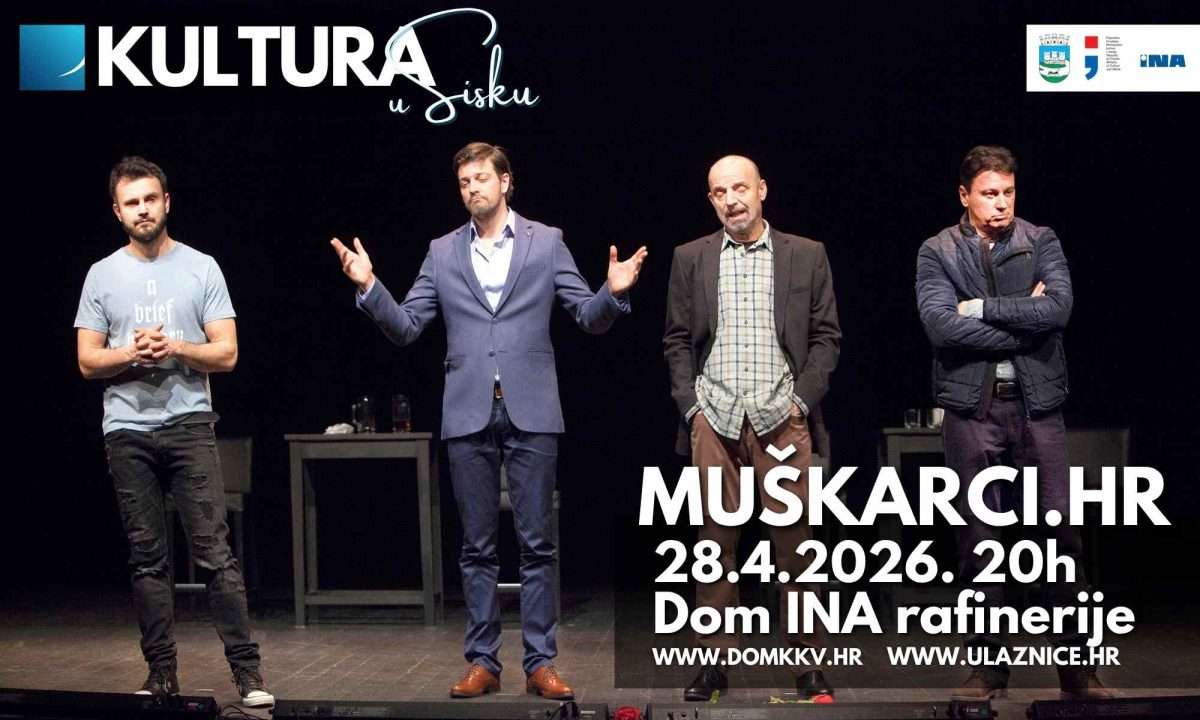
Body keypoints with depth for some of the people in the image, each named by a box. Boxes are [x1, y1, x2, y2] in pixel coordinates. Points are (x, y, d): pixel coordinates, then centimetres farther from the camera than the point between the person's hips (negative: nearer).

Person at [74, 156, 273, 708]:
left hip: (189, 425, -2)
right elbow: (88, 361, 7)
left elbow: (226, 353, 1)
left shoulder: (201, 268, 5)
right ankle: (162, 673, 11)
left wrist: (174, 348, -15)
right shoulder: (102, 276, 10)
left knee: (215, 551, -7)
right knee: (147, 558, 6)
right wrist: (132, 354, -12)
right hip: (127, 433, 2)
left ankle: (247, 669, -5)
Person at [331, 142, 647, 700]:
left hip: (530, 412, -2)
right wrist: (369, 287, -9)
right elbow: (406, 327, 7)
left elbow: (590, 318, 4)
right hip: (468, 414, 2)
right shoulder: (443, 252, 10)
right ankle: (482, 662, 12)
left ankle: (540, 663, 5)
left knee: (536, 543, 0)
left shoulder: (546, 242, 6)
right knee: (477, 547, 6)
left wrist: (613, 292, -17)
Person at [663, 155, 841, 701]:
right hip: (714, 420, 1)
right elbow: (677, 342, 11)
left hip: (781, 417, -1)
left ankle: (807, 663, 4)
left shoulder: (806, 255, 7)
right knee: (716, 543, 1)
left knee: (796, 542, -3)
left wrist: (802, 399, -4)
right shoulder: (690, 259, 10)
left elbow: (826, 337, 7)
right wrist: (691, 405, 0)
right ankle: (716, 661, 7)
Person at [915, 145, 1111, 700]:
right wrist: (1024, 322, -9)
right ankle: (987, 666, 11)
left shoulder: (1041, 243, 7)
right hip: (972, 408, -1)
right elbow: (940, 325, -12)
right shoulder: (938, 253, 3)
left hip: (1037, 404, 1)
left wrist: (982, 308, -10)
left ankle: (1077, 667, 7)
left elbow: (1059, 307, -9)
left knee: (1061, 532, -1)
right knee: (978, 539, 3)